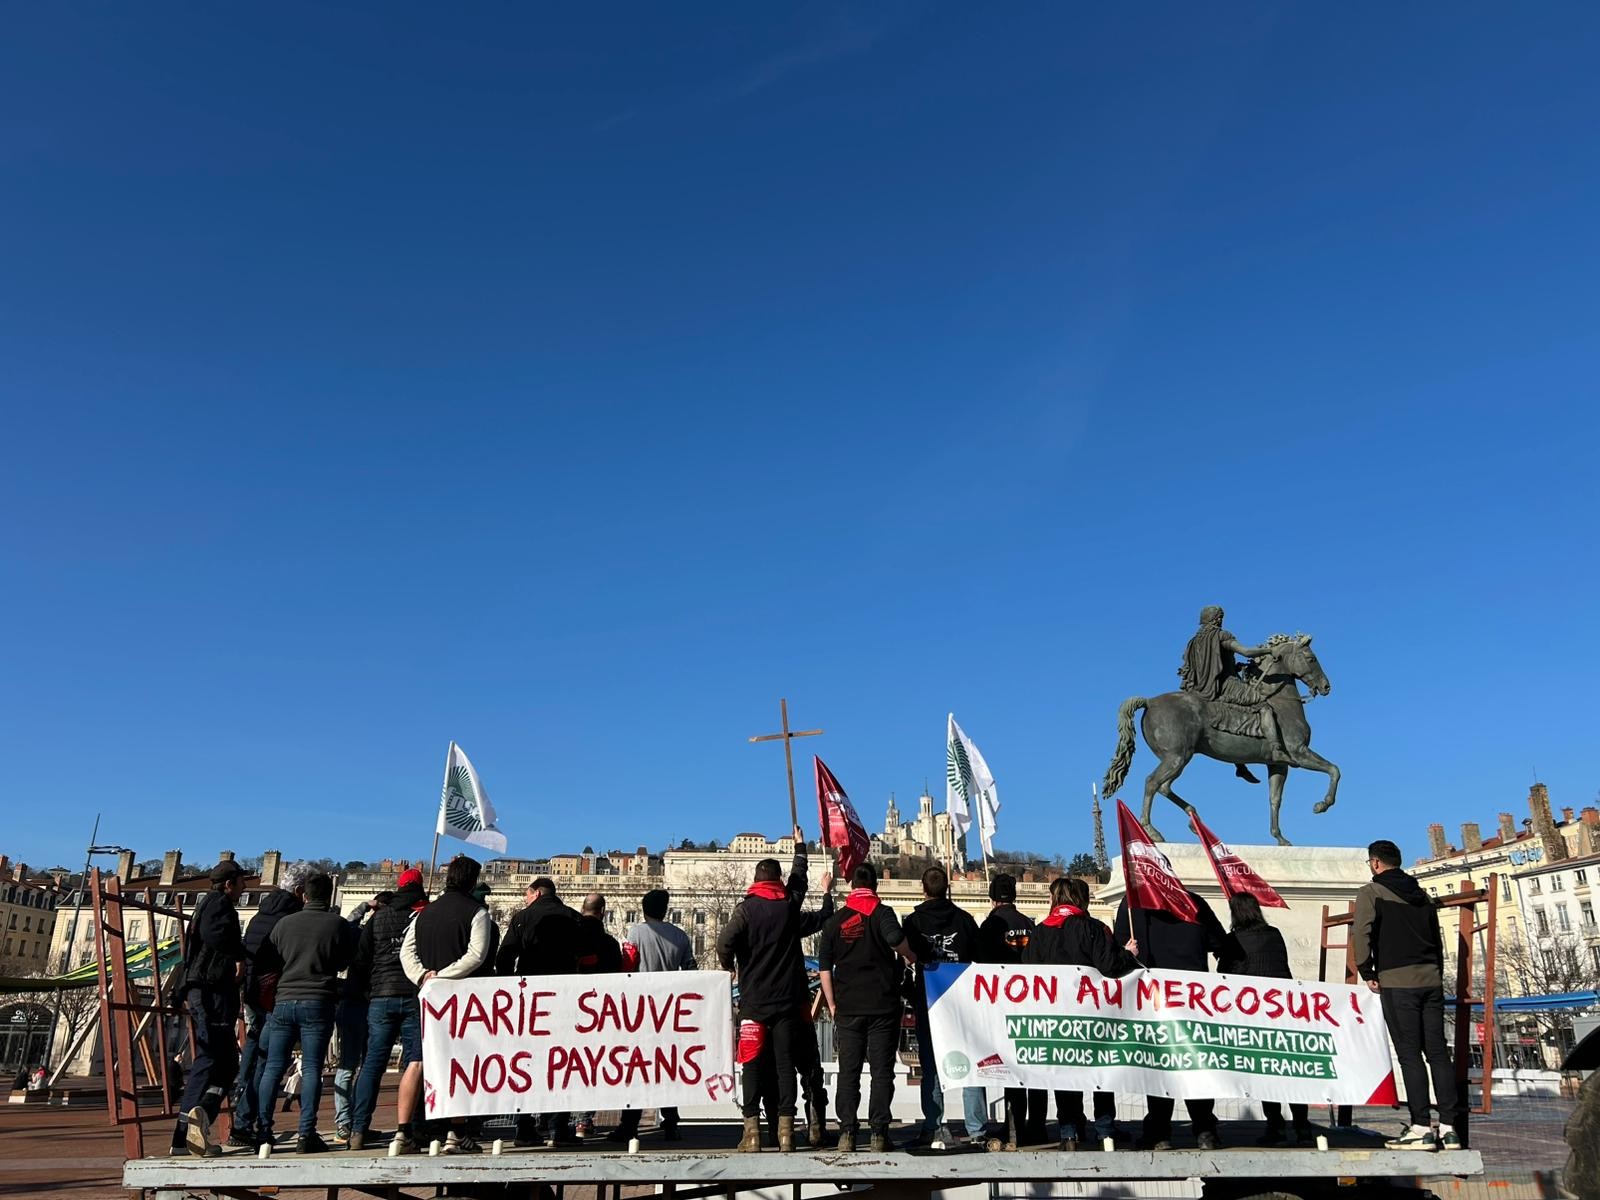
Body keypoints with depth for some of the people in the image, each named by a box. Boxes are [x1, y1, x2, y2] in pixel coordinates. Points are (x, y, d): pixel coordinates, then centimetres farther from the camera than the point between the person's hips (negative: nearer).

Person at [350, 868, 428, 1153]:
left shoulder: (378, 917, 11)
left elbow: (361, 960, 12)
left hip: (381, 997, 3)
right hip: (416, 997, -3)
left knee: (372, 1063, 11)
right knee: (414, 1062, -2)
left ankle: (358, 1130, 11)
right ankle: (403, 1131, -11)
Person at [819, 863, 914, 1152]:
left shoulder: (835, 920, 9)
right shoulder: (881, 912, -4)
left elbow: (825, 967, 8)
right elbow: (896, 939, -25)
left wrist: (833, 1005, 13)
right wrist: (911, 957, -5)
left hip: (847, 1008, 3)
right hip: (883, 1005, -3)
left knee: (848, 1072, 7)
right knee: (882, 1071, 3)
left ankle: (847, 1134, 5)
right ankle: (878, 1134, 2)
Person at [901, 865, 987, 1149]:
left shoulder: (913, 921, -2)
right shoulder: (965, 919, 1)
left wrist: (910, 999, 12)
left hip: (927, 1000, -1)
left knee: (931, 1069, 5)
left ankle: (932, 1131, 3)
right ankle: (977, 1131, 4)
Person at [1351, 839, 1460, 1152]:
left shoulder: (1371, 892, -2)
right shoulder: (1422, 894, 19)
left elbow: (1361, 934, -14)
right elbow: (1437, 938, 19)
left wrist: (1367, 973, -5)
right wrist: (1436, 975, 21)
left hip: (1397, 982, -6)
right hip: (1431, 979, 6)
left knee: (1410, 1055, -4)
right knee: (1438, 1051, 6)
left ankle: (1421, 1127, -5)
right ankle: (1448, 1126, 6)